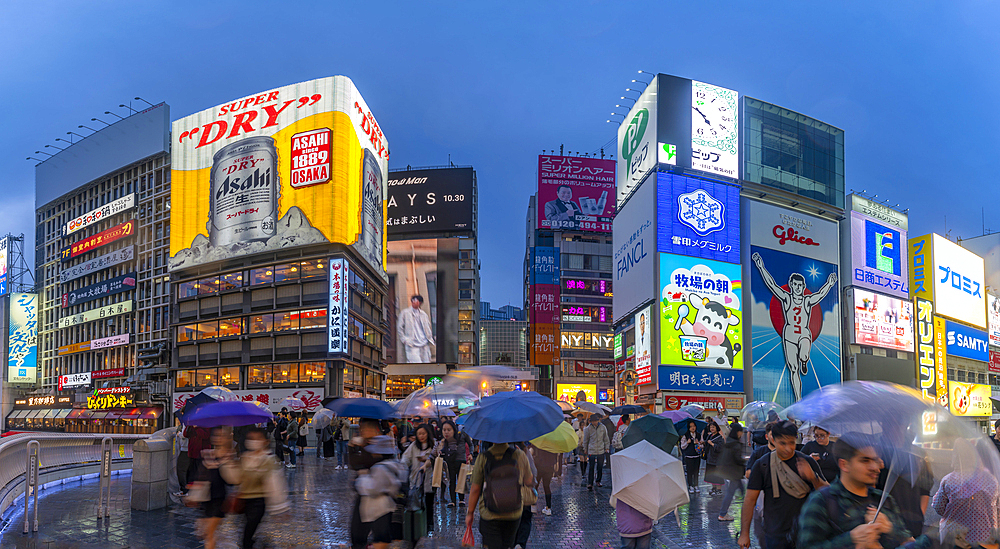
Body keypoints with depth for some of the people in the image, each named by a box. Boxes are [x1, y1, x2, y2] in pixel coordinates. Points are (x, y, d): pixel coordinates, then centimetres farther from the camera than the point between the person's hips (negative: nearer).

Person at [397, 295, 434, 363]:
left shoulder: (424, 314, 20)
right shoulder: (404, 313, 7)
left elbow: (428, 327, 26)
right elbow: (399, 328, 6)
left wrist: (430, 339, 12)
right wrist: (404, 340, -3)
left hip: (425, 344, 5)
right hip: (412, 345, -5)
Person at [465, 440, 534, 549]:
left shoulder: (483, 458, -10)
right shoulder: (520, 456, -7)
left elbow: (475, 489, -6)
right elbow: (529, 482, 1)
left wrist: (470, 513, 5)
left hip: (489, 516, -2)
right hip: (513, 515, 2)